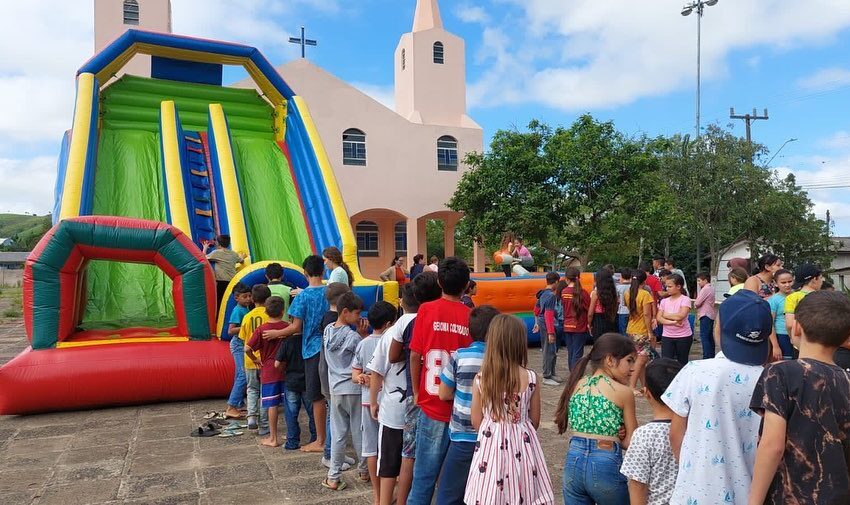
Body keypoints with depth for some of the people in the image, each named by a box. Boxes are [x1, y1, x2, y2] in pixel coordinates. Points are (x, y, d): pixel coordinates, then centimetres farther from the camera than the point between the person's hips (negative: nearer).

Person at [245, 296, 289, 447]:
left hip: (269, 371, -2)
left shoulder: (261, 329, -9)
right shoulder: (288, 327, -3)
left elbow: (247, 348, -14)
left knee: (272, 405, 2)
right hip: (286, 370, 2)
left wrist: (254, 359, 3)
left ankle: (273, 438, 9)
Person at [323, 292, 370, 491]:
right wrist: (364, 334, -11)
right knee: (359, 433, 11)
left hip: (336, 390, 5)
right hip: (354, 390, -5)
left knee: (338, 434, 10)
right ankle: (364, 471, 27)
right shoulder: (353, 336, -18)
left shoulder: (328, 331, 2)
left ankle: (333, 477, 12)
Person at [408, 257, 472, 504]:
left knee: (424, 474, 8)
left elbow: (415, 355, -2)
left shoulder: (427, 310, -5)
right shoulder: (471, 316, -6)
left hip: (432, 406, -1)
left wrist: (417, 392, 10)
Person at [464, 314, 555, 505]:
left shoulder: (480, 379, -11)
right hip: (522, 444, 0)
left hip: (490, 444, 0)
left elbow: (476, 421, -1)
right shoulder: (530, 378, -11)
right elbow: (534, 420, 0)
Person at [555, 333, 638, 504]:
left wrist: (611, 436, -1)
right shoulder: (623, 392, -9)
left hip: (573, 463, 4)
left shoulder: (576, 385, 4)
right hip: (606, 465, -4)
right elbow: (630, 442, -4)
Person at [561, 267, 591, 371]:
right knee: (577, 354, -1)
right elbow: (589, 309, -9)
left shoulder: (563, 292, -1)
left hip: (567, 327, 4)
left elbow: (563, 305, 6)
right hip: (580, 327, -4)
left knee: (570, 353, 14)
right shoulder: (582, 293, -13)